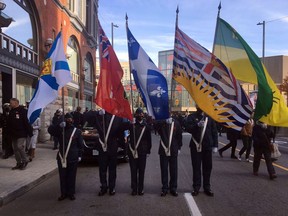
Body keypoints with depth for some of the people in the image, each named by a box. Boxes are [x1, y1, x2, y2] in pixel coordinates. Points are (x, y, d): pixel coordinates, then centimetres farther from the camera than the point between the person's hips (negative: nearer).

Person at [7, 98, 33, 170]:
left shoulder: (23, 111, -11)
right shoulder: (11, 111, 12)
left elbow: (27, 122, -16)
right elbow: (9, 123, 16)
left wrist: (30, 132, -18)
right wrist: (10, 132, 12)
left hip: (21, 134, -8)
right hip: (14, 134, 8)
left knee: (20, 147, -11)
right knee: (15, 149, 9)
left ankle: (25, 161, 8)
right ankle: (19, 163, 19)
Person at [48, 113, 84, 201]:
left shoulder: (77, 131, 5)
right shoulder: (60, 130, 7)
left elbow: (80, 145, 5)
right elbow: (50, 129, -10)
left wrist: (79, 155, 0)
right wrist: (59, 125, -24)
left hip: (73, 158, -1)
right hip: (61, 157, 1)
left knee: (71, 176, 6)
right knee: (63, 176, 8)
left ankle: (71, 193, 18)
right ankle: (64, 193, 20)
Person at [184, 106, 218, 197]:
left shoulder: (209, 117, 7)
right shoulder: (191, 117, 1)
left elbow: (214, 131, 7)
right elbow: (187, 128, -12)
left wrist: (215, 145, 1)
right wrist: (197, 125, -29)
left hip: (207, 146, 2)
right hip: (196, 146, -2)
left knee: (207, 167, 8)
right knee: (196, 167, 4)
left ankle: (207, 187, 20)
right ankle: (196, 187, 14)